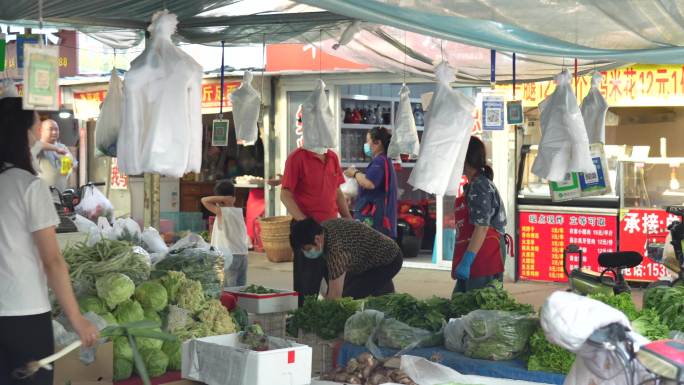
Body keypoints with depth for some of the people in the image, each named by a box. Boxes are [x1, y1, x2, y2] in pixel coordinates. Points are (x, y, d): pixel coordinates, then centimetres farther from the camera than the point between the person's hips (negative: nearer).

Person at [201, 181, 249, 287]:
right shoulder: (239, 212, 11)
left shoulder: (222, 212, -8)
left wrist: (223, 198, -11)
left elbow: (204, 200, -9)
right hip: (243, 255, 7)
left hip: (229, 257, -7)